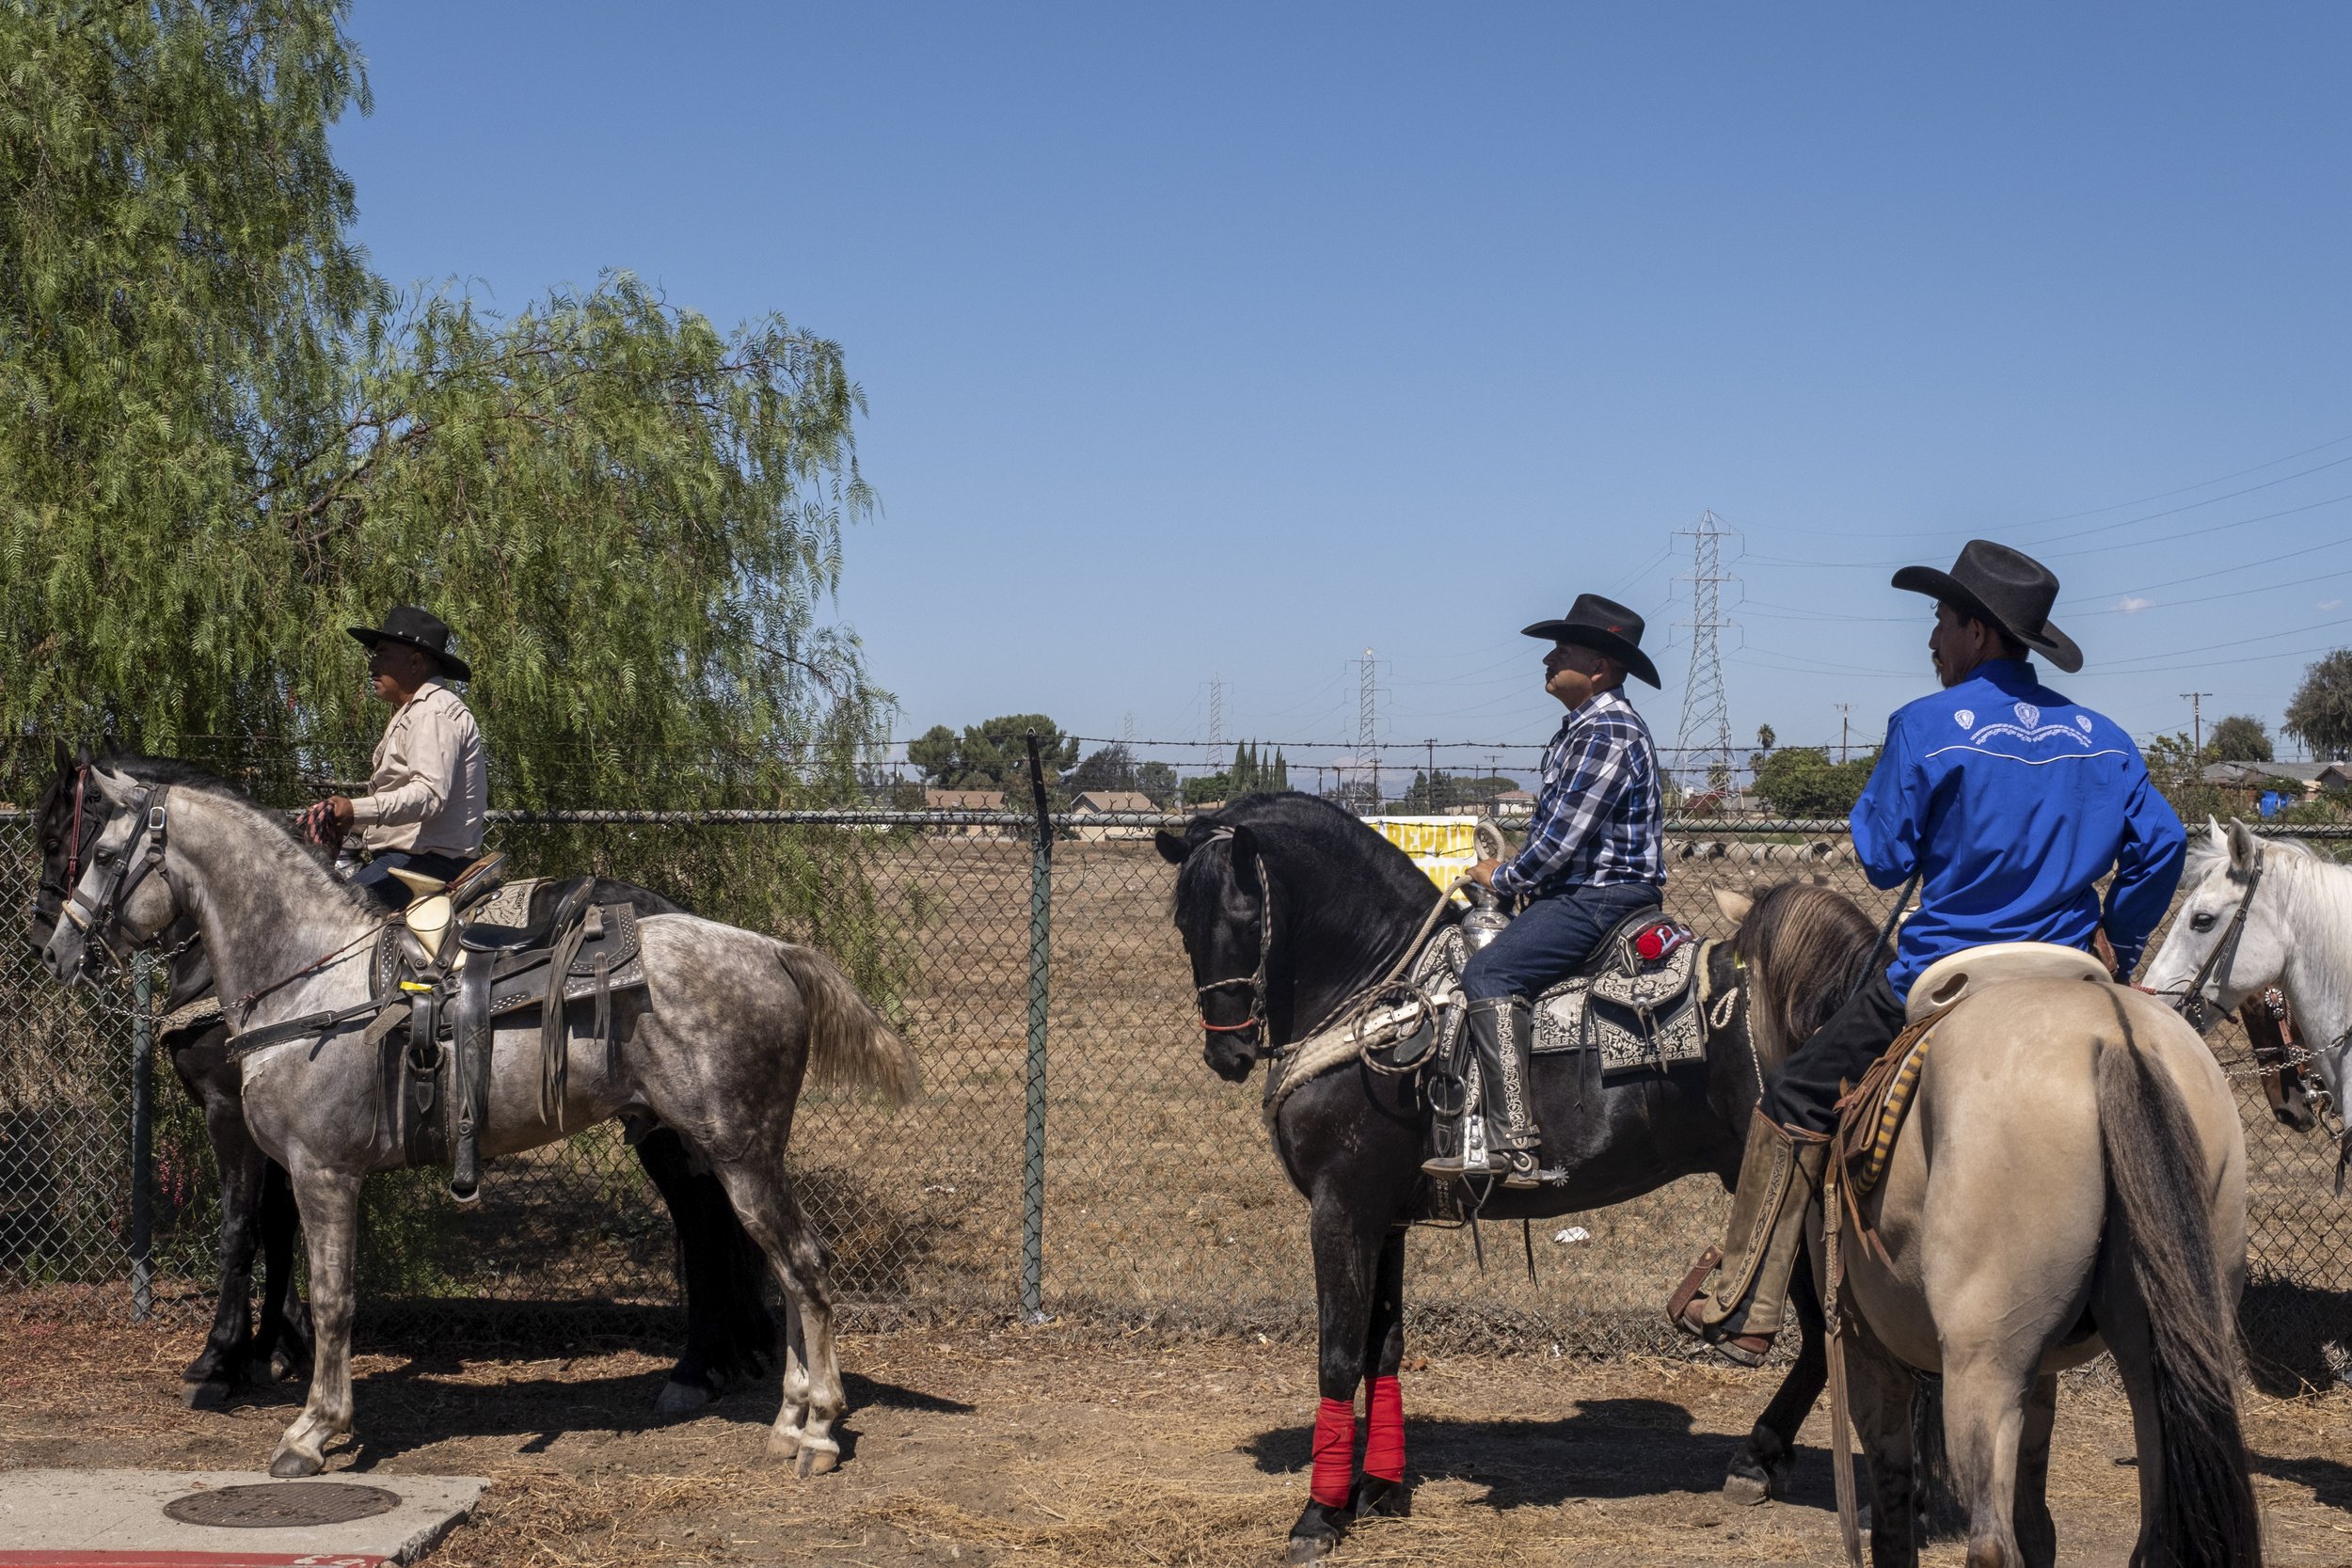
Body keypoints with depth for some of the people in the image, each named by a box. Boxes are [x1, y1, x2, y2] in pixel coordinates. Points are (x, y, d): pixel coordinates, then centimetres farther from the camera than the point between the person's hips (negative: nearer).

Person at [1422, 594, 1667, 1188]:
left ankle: (1514, 1145, -30)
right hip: (1579, 891, 12)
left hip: (1604, 897, -12)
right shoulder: (1583, 727, 18)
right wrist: (1514, 874, 12)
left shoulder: (1608, 732, -16)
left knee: (1491, 972, -24)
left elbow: (1561, 838, -20)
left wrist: (1503, 877, -6)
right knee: (1476, 956, 15)